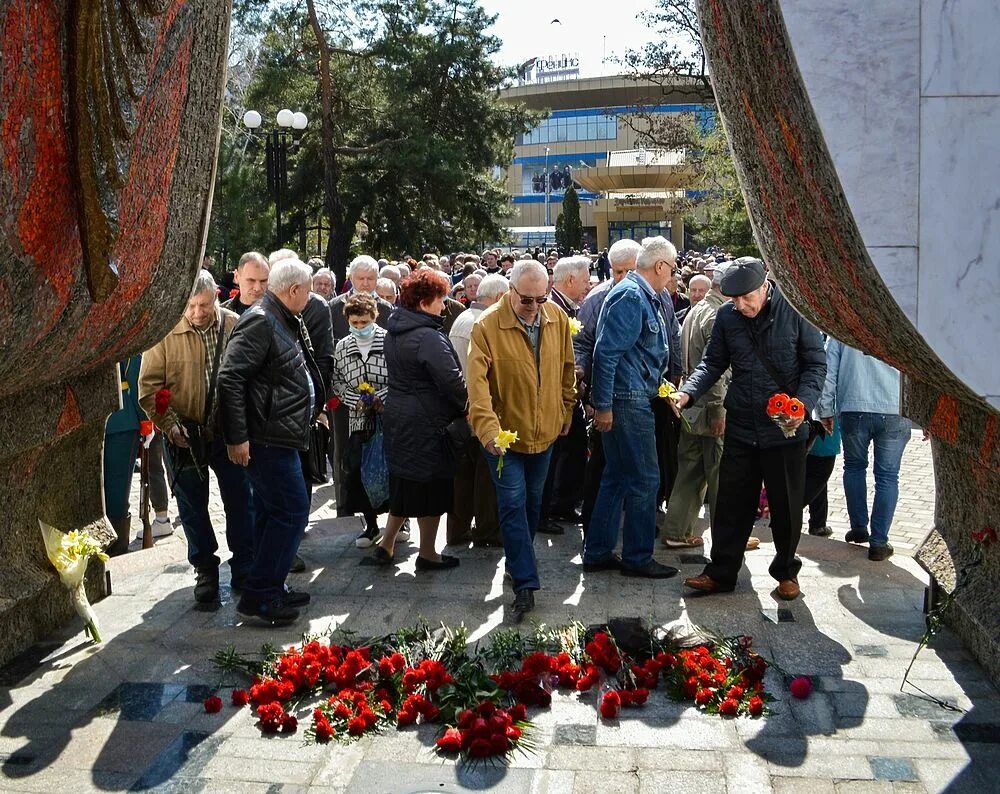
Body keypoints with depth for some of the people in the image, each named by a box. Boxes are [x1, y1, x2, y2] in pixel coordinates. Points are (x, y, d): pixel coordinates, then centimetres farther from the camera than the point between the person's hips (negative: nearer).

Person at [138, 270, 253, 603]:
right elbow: (148, 386, -6)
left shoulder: (234, 325, -4)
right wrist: (169, 425, -14)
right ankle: (205, 571, 27)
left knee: (240, 501, 8)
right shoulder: (165, 332, -10)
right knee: (193, 506, 11)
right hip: (185, 435, -1)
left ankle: (245, 570, 22)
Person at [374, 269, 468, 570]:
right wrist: (468, 407, -5)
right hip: (425, 424, -9)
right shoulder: (429, 337, -20)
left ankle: (386, 542, 21)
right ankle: (427, 554, 16)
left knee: (405, 483, 19)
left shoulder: (394, 332, 9)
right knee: (430, 486, 5)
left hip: (397, 418, 9)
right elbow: (452, 381, -22)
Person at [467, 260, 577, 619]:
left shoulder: (558, 319, -3)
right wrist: (488, 428, -34)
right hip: (505, 433, -5)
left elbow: (567, 368, 10)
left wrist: (565, 411, 14)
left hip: (544, 430, 5)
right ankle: (525, 583, -1)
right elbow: (478, 382, -24)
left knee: (533, 502, 17)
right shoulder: (487, 325, -18)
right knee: (514, 504, -6)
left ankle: (519, 564, 37)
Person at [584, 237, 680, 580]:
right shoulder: (630, 296, -16)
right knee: (645, 479, -1)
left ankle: (597, 552, 22)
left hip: (634, 399, 10)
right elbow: (606, 352, -21)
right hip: (627, 400, -10)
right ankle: (638, 557, 11)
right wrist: (603, 406, -21)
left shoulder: (646, 297, 15)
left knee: (617, 477, 14)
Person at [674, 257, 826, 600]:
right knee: (732, 504, 9)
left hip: (786, 429, -2)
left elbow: (816, 364, -6)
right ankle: (721, 572, 21)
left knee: (786, 505, 11)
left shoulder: (794, 311, -10)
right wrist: (688, 392, -11)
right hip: (741, 427, 3)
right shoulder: (726, 316, -1)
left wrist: (804, 403, -23)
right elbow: (713, 363, 7)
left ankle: (786, 571, 29)